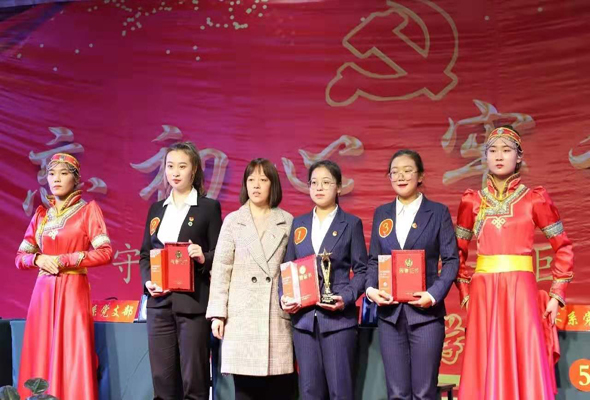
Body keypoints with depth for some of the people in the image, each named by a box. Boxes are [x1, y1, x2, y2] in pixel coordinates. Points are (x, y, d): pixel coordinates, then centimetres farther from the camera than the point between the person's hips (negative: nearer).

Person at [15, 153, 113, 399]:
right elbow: (20, 258, 12)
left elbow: (105, 253, -10)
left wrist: (64, 260, -14)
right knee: (41, 358, 4)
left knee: (73, 358, -7)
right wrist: (39, 259, -9)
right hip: (43, 292, 5)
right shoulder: (41, 214, 14)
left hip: (73, 292, -5)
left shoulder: (88, 209, 1)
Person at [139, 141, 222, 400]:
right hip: (159, 302, 4)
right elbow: (144, 254, 14)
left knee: (193, 377, 0)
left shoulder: (209, 207, 2)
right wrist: (147, 281, -4)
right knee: (162, 377, 6)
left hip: (193, 301, -4)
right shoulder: (156, 209, 15)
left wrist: (203, 259, -21)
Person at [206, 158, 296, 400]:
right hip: (242, 314, 0)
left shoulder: (288, 222, 8)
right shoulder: (233, 221, 6)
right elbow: (221, 269, 3)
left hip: (277, 314, 1)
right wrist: (217, 313, -3)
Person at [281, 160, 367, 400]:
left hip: (338, 316, -3)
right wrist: (284, 297, -4)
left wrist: (346, 298, -16)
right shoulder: (299, 223, 13)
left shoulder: (351, 224, 4)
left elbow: (361, 270, 1)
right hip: (303, 316, 3)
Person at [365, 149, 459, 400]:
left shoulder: (438, 212, 3)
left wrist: (434, 294, -16)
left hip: (425, 311, -3)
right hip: (389, 312, 3)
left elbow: (451, 259, -2)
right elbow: (374, 260, 13)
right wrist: (371, 288, -6)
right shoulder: (381, 213, 13)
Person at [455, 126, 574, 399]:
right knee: (485, 372, 4)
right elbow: (458, 252, 15)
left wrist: (557, 294, 2)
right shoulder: (472, 201, 8)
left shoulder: (534, 199, 3)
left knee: (526, 371, -2)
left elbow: (563, 248, 6)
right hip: (483, 293, 2)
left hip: (520, 291, -2)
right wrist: (465, 292, 7)